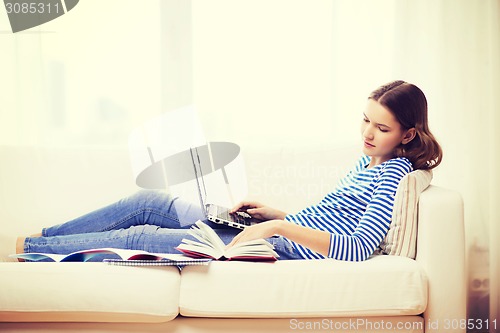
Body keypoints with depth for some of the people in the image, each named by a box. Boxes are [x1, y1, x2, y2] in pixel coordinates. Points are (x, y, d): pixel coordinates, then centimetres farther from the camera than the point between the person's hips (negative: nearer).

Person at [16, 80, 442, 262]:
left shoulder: (394, 175, -10)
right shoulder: (368, 162, 17)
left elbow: (359, 248, -23)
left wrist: (281, 226, -25)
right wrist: (272, 213, 9)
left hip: (290, 250, -9)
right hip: (275, 234, 9)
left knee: (141, 237, -13)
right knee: (148, 201, -1)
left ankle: (24, 249, -1)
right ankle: (32, 239, 8)